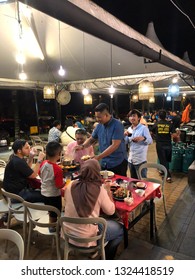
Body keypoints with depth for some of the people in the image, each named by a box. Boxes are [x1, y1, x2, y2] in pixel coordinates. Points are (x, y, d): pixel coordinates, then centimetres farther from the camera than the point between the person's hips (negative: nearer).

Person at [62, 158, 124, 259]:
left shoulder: (71, 185, -10)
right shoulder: (99, 190, -20)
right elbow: (111, 211, -6)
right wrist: (108, 191, 6)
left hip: (68, 233, 6)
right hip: (87, 238, -5)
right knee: (120, 229, 17)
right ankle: (106, 257, 30)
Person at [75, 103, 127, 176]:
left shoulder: (117, 125, -14)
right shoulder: (99, 125, 5)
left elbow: (115, 145, -21)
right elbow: (92, 139, 16)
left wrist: (99, 156, -24)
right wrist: (82, 146, -4)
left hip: (118, 163, -5)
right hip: (104, 163, 5)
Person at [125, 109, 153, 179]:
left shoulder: (144, 128, -10)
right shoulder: (129, 129, 9)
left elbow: (150, 141, -15)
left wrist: (143, 138, -34)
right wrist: (126, 136, -5)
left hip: (140, 160, -6)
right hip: (131, 159, 7)